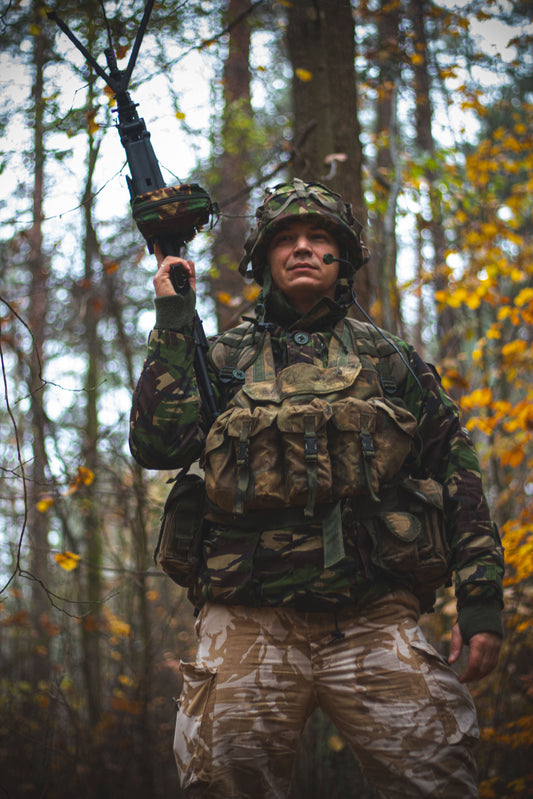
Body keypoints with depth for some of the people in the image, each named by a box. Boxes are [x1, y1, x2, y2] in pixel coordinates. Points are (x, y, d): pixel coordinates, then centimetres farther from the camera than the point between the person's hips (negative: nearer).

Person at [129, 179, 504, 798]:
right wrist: (172, 321, 2)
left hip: (377, 620, 0)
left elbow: (458, 473, 13)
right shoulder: (224, 357, 16)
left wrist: (481, 593, 4)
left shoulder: (389, 358, 17)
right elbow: (157, 446, 0)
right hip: (250, 620, 0)